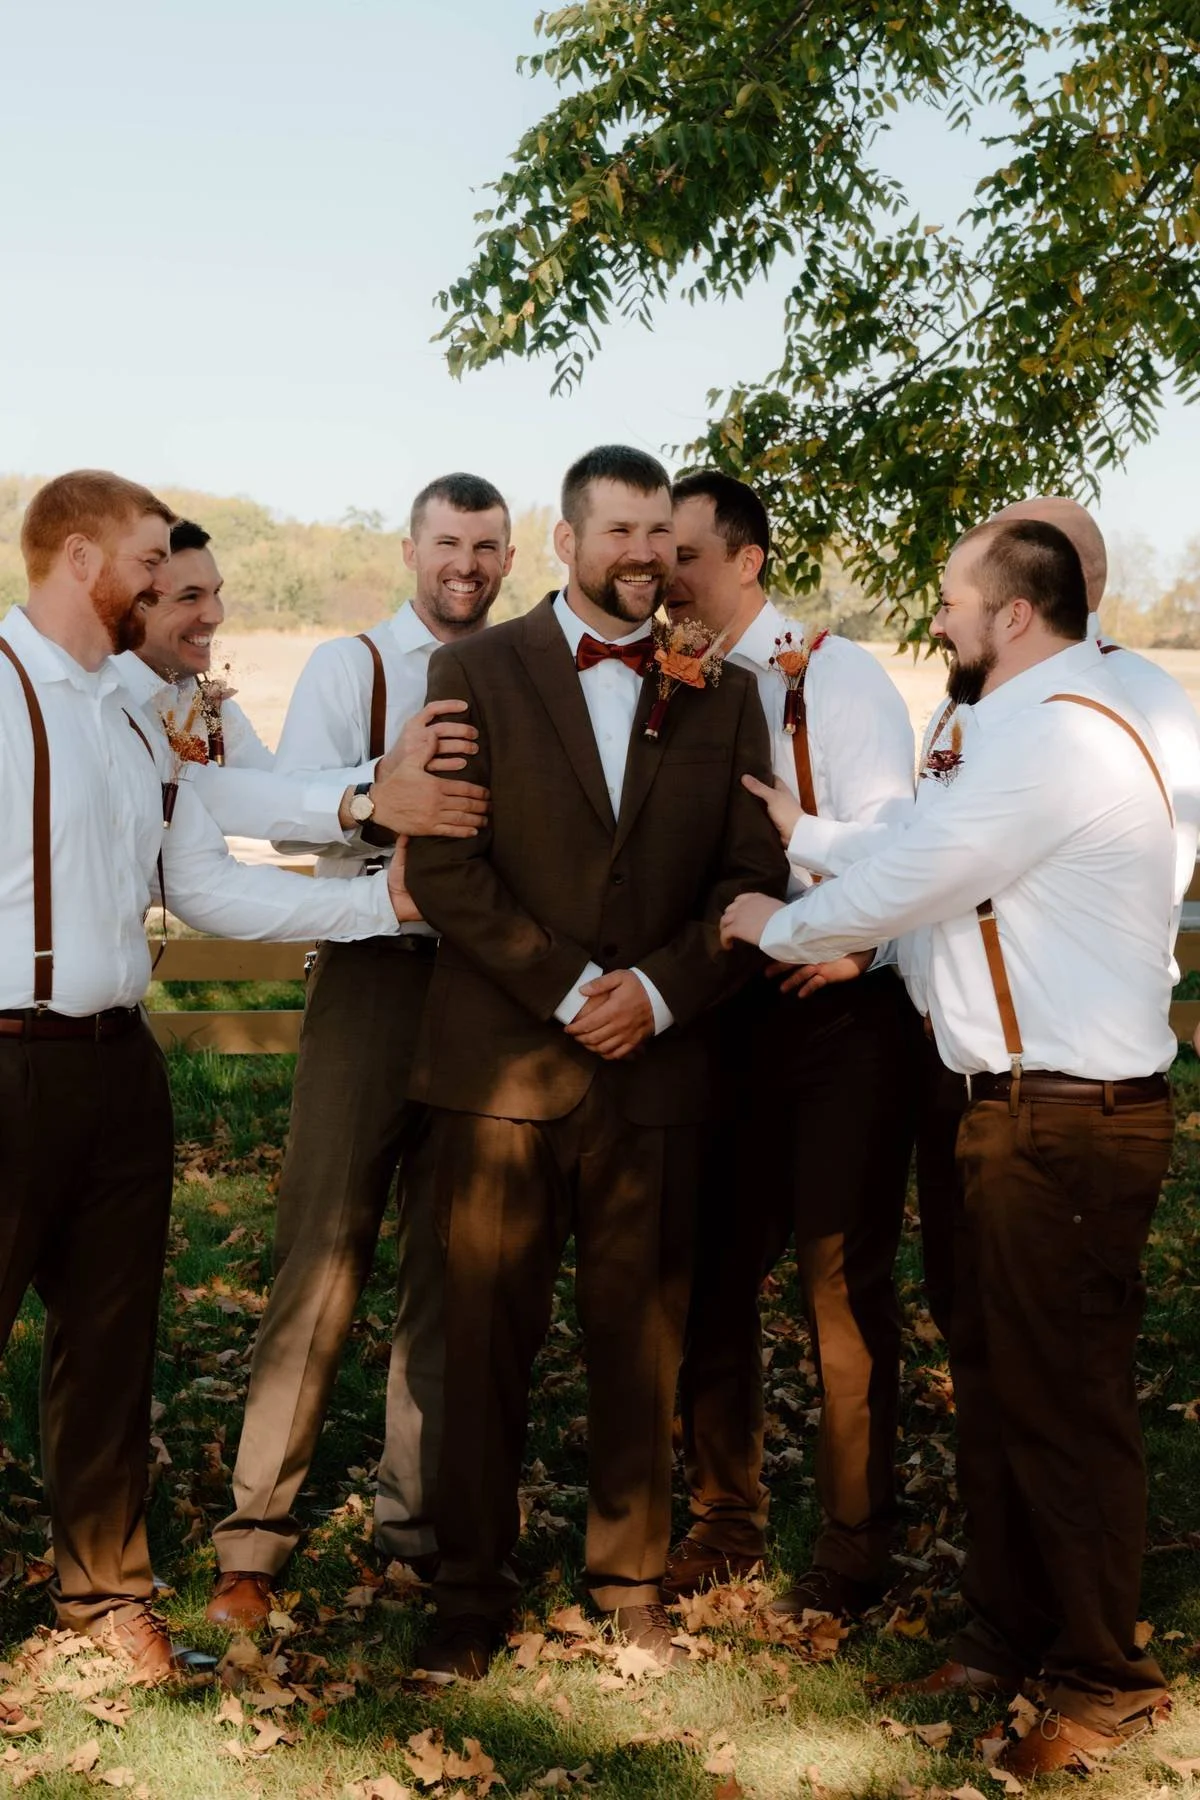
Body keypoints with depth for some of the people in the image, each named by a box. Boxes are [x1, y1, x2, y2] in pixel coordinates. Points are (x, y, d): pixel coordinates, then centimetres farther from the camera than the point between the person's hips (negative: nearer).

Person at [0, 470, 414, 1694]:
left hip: (119, 1062, 8)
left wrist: (388, 898, 5)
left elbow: (210, 890, 12)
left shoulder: (137, 719, 15)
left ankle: (104, 1583, 30)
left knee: (111, 1333, 15)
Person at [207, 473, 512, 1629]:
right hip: (373, 971, -2)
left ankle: (419, 1510, 24)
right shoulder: (350, 667, 3)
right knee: (322, 1252, -2)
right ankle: (255, 1535, 8)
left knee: (452, 1261, 10)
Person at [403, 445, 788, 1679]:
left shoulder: (722, 693, 10)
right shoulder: (475, 672, 3)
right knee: (486, 1337, 5)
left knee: (639, 1337, 8)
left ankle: (631, 1577, 24)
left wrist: (657, 991, -10)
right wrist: (567, 990, -12)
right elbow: (440, 861, -6)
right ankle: (471, 1591, 19)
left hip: (656, 1069, 2)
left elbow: (753, 878, 5)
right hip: (500, 1066, -1)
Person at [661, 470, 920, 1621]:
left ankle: (853, 1547, 17)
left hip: (839, 1009, -5)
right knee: (711, 1274, 10)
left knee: (842, 1281, 2)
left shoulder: (836, 676, -6)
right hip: (726, 1014, 5)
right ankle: (724, 1519, 27)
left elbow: (889, 836, -14)